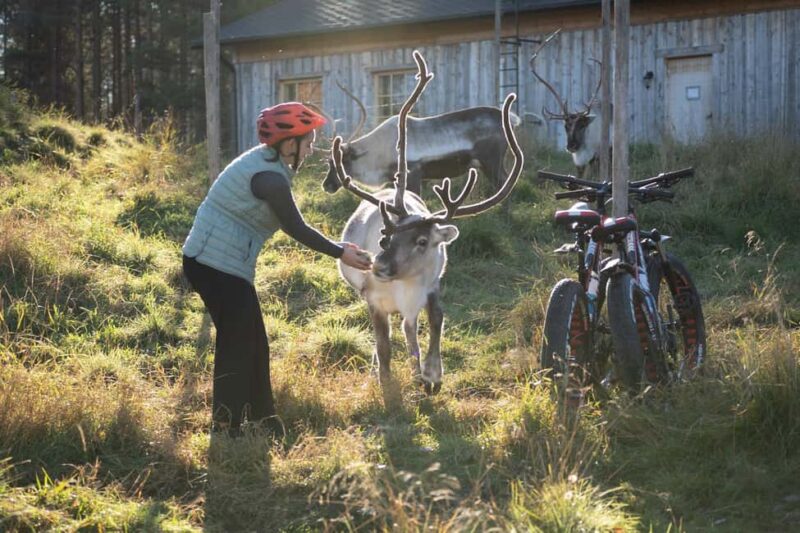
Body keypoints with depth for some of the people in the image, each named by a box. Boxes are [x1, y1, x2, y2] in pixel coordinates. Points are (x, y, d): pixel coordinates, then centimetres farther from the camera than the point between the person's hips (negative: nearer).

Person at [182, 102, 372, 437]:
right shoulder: (269, 177, -19)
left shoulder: (265, 161, 12)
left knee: (252, 344, 16)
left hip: (213, 262, 10)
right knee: (237, 347, -6)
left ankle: (262, 421, 26)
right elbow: (296, 229, -13)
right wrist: (340, 253, -4)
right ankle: (227, 431, -1)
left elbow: (288, 224, 18)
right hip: (219, 267, -10)